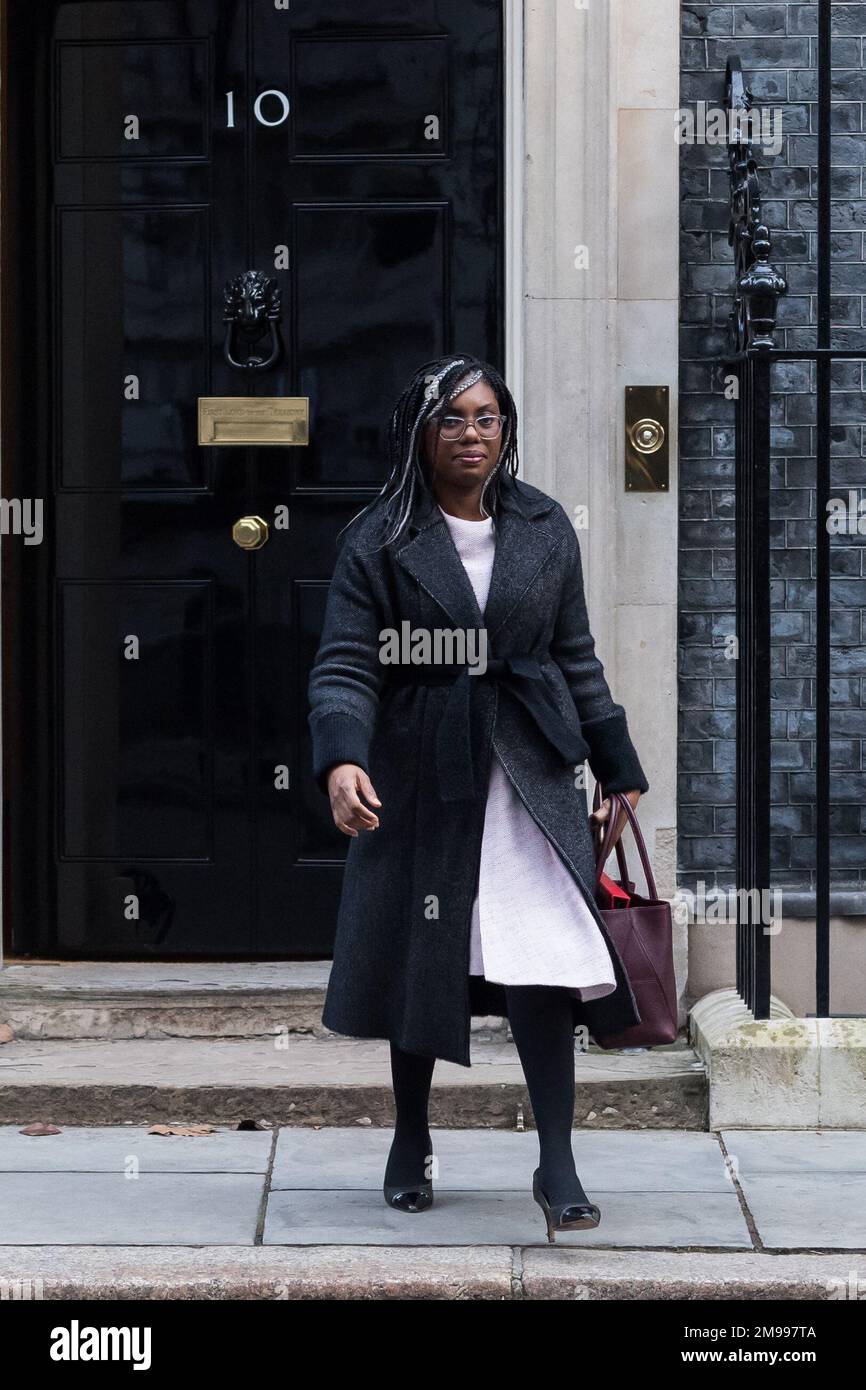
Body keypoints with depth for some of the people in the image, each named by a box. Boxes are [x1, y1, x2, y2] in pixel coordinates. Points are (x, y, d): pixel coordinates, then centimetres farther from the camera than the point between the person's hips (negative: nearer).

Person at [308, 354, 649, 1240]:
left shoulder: (545, 531, 7)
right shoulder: (379, 540, -2)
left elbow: (576, 660, 13)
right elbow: (345, 665, -9)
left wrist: (618, 772, 13)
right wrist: (340, 759, -26)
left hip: (531, 769, 1)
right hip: (420, 776, -1)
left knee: (545, 953, -13)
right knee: (417, 957, 9)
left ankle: (556, 1167, -9)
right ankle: (411, 1148, 28)